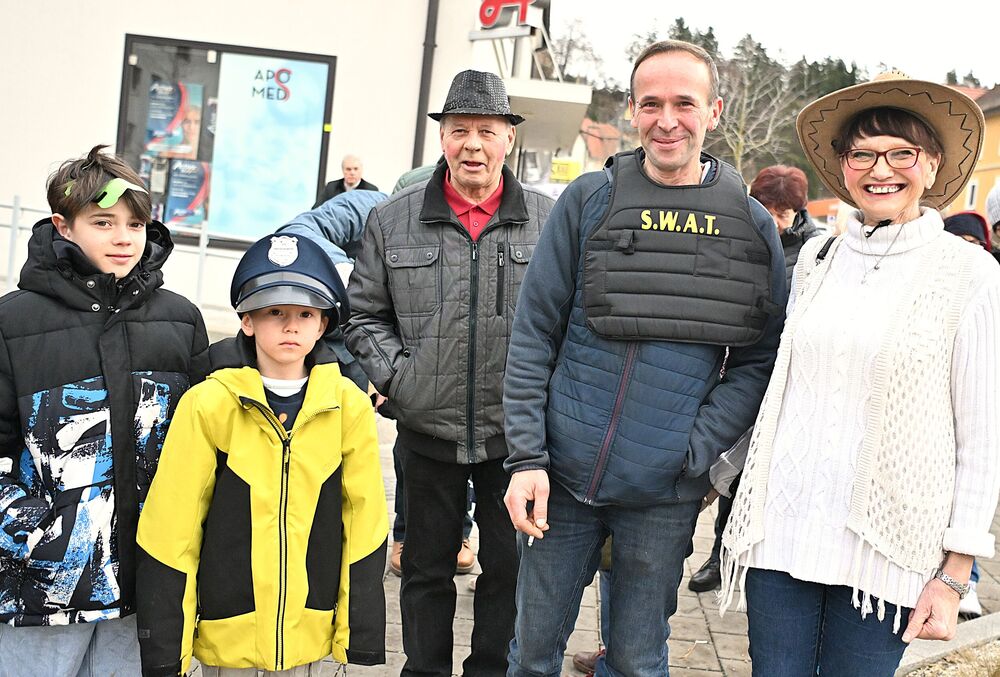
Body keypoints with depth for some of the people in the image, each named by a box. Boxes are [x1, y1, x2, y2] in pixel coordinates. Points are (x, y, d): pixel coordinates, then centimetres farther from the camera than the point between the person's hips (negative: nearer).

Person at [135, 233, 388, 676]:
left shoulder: (349, 407, -4)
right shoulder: (209, 405, -9)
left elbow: (364, 523, 1)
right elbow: (169, 531, -6)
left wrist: (362, 637, 1)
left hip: (313, 637, 1)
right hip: (225, 636, -1)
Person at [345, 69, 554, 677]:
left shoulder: (549, 221, -1)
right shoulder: (394, 221, 2)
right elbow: (366, 314, 8)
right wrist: (397, 377, -4)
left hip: (515, 433, 0)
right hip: (428, 429, 1)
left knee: (510, 568, 12)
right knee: (427, 569, 14)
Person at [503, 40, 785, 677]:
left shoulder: (752, 224, 0)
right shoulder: (591, 200, -2)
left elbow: (760, 360, 1)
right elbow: (533, 334, -1)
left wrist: (695, 450, -11)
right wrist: (527, 457, -7)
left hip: (666, 493, 0)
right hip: (563, 477, 0)